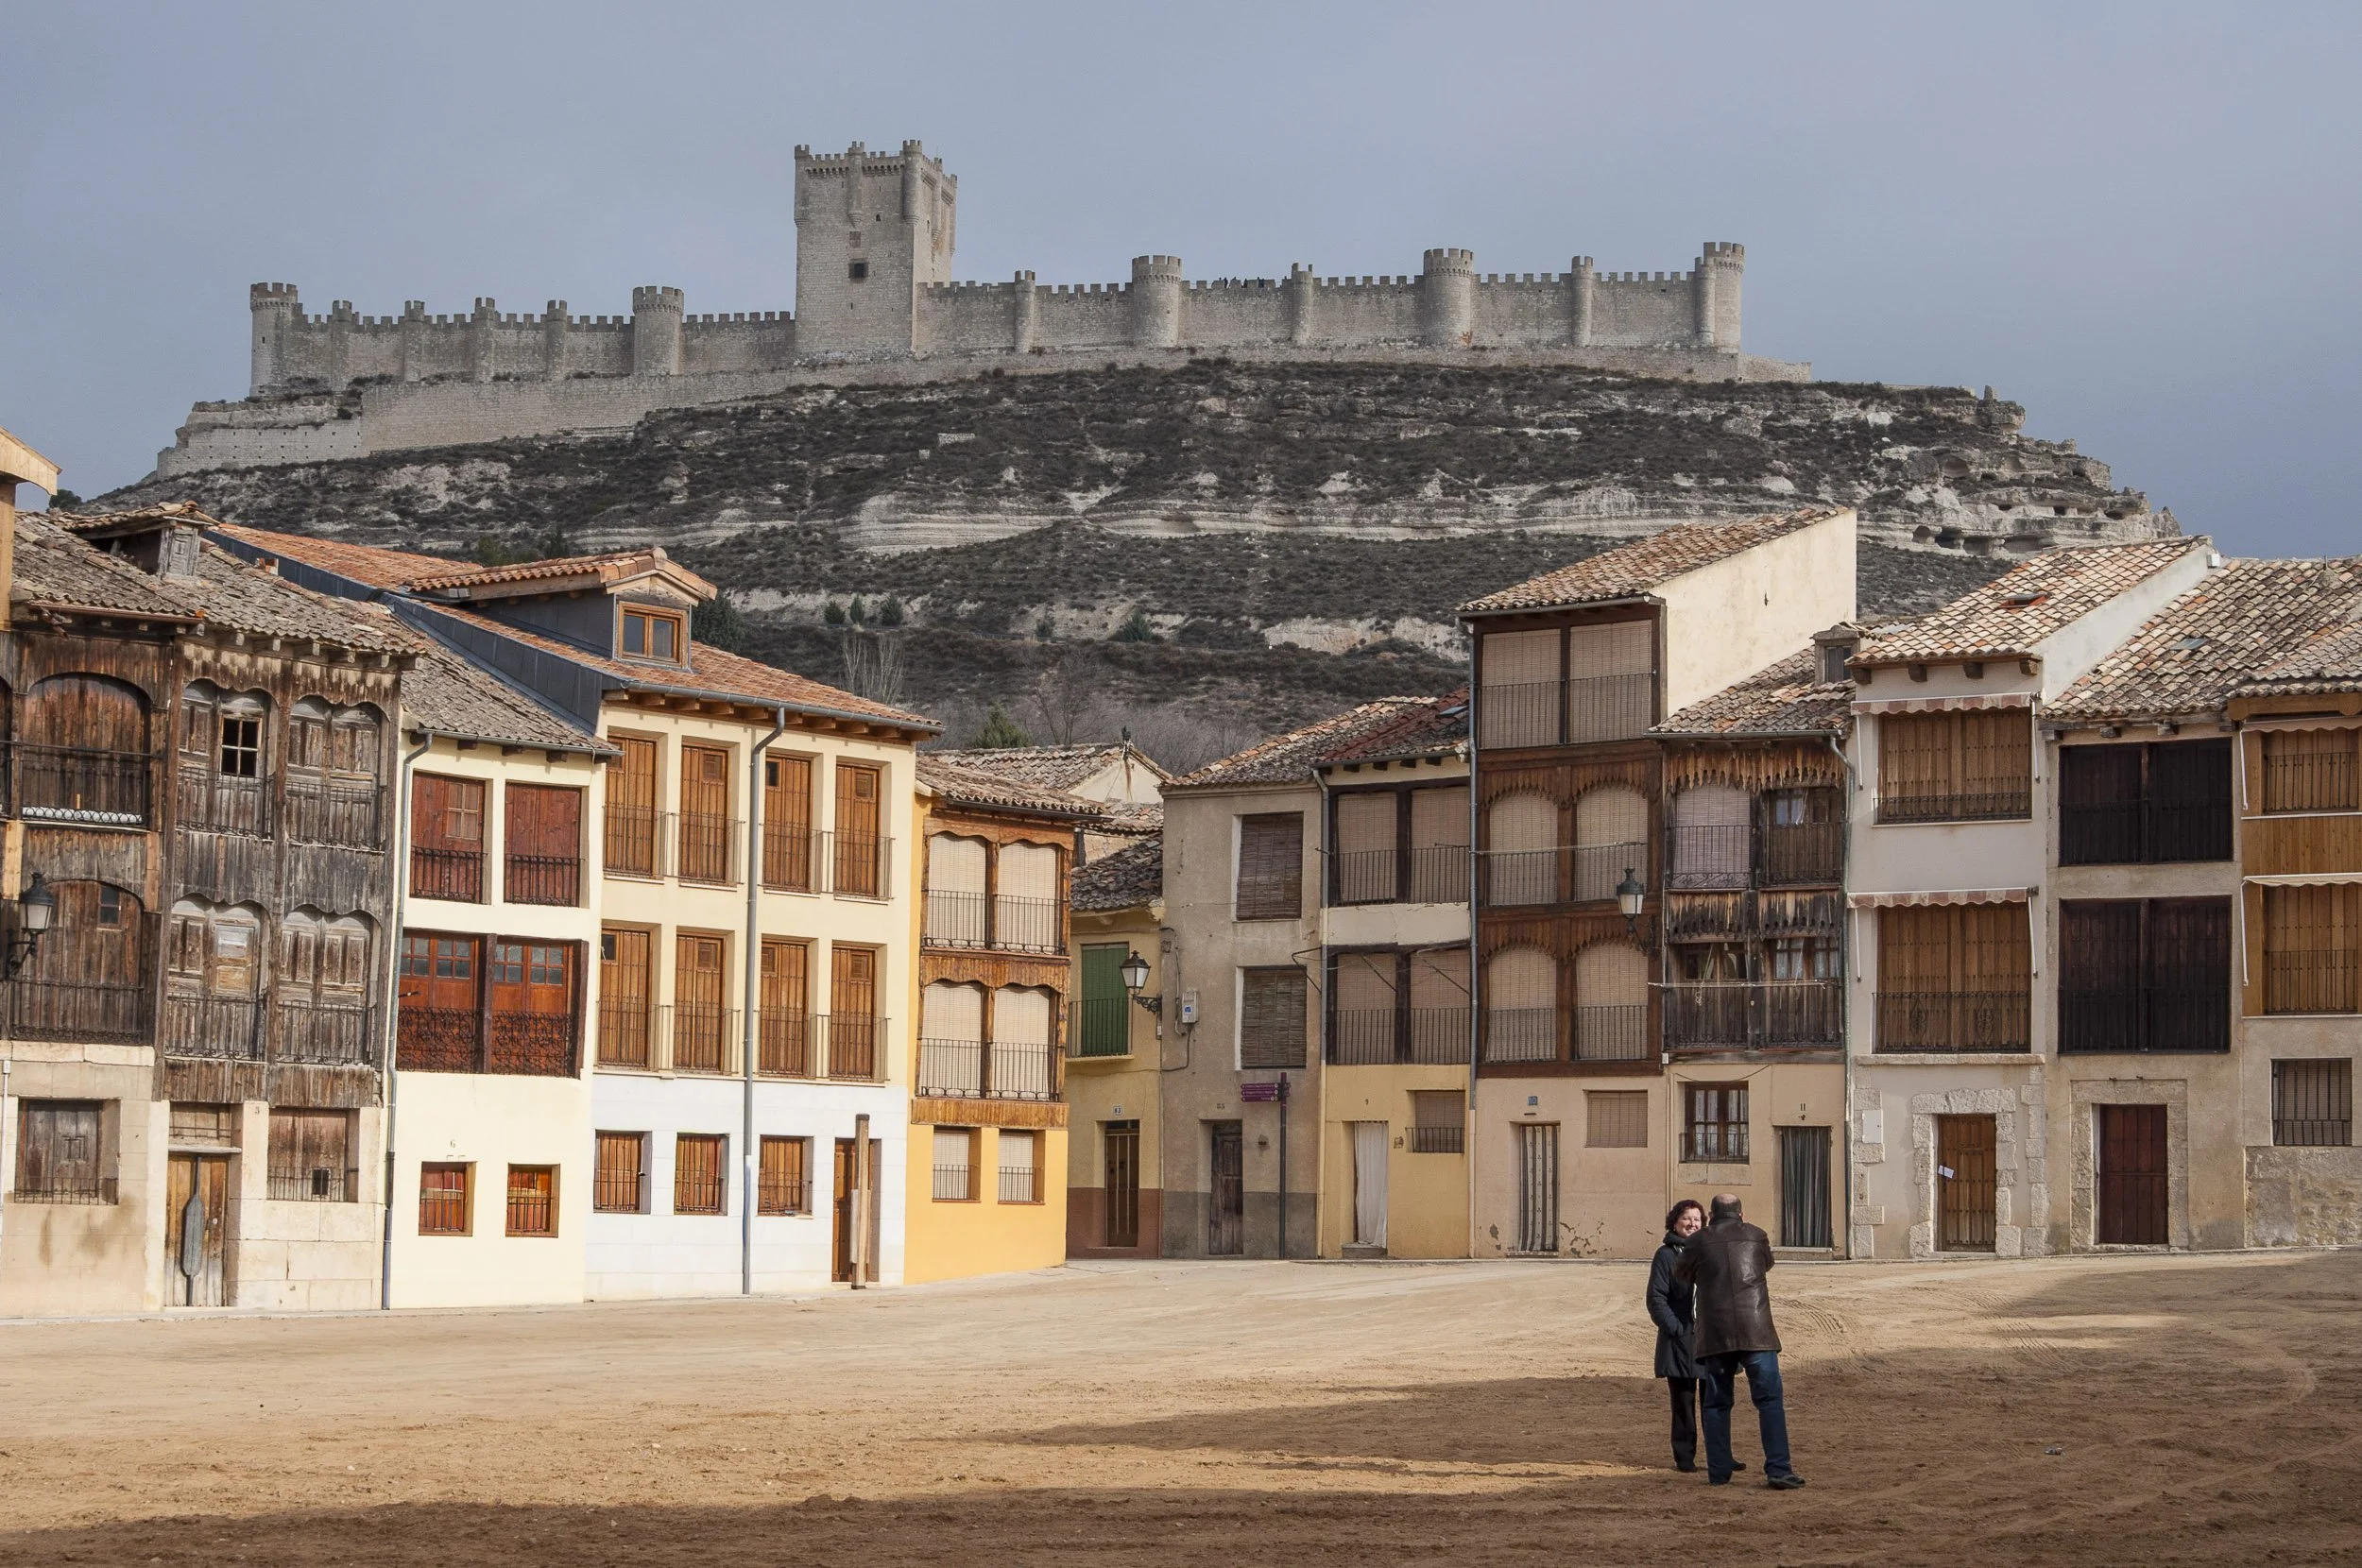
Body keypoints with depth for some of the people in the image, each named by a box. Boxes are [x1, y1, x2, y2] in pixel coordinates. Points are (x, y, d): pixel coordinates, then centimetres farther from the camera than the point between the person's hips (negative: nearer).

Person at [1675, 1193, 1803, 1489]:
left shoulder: (1699, 1242, 6)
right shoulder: (1755, 1236, 8)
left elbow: (1681, 1272, 24)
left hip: (1715, 1334, 1)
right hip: (1756, 1331, -1)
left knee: (1717, 1403, 11)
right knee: (1769, 1400, -1)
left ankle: (1719, 1471, 10)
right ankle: (1779, 1470, -11)